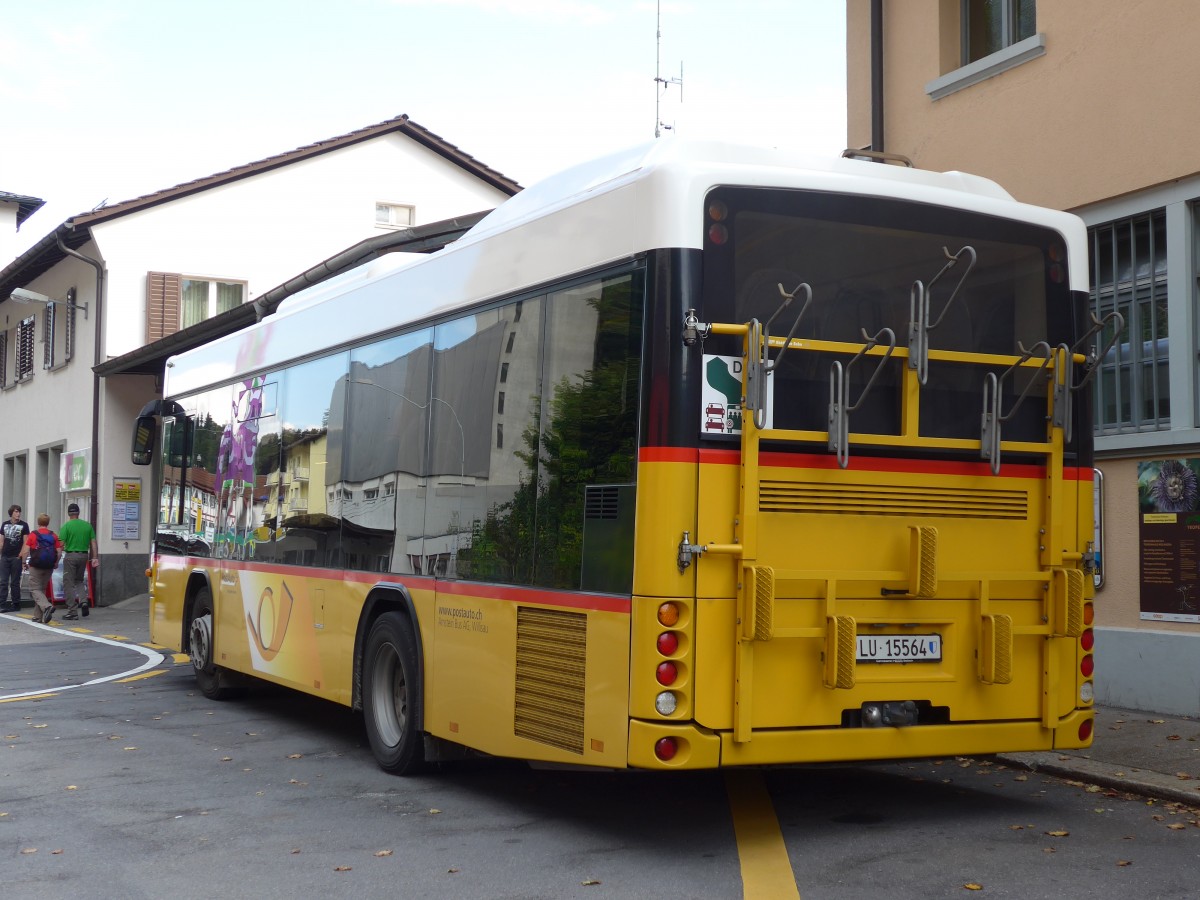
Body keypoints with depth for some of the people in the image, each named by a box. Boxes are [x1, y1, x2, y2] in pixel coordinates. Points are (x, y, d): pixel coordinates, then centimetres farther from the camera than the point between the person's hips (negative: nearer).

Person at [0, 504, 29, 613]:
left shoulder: (23, 525, 1)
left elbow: (25, 542, -2)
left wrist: (21, 555, -11)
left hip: (16, 558, -3)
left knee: (15, 582, 1)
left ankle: (16, 604, 8)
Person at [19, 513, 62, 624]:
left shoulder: (33, 535, -5)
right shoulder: (54, 536, 3)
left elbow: (25, 551, -7)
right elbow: (59, 552, 0)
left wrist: (23, 562, 9)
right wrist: (55, 563, 16)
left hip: (36, 566, -4)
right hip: (49, 568, 4)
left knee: (35, 589, 1)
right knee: (42, 589, 14)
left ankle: (46, 606, -26)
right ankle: (39, 616, 14)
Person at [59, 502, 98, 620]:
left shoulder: (66, 526, -6)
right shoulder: (88, 525, 6)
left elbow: (61, 544, -11)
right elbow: (93, 543, 3)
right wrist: (95, 557, 5)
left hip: (70, 556, -4)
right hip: (84, 556, 4)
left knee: (68, 584, 3)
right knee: (79, 580, 23)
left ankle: (72, 611, 0)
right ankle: (83, 600, -2)